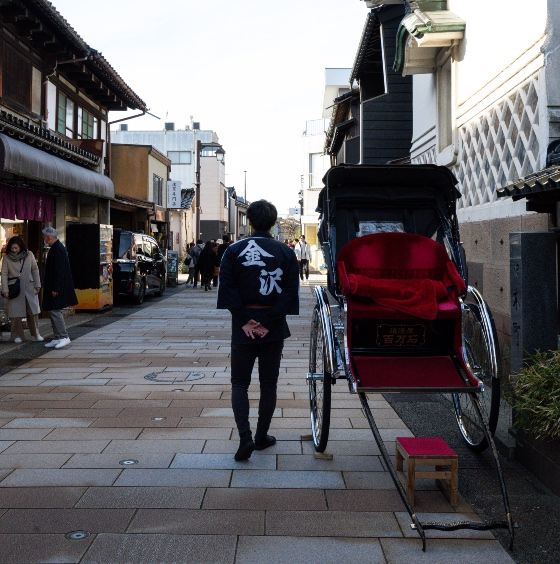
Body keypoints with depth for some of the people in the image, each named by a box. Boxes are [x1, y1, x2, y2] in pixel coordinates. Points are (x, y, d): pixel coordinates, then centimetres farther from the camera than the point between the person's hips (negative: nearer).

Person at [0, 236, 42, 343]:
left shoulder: (29, 255, 1)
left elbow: (35, 270, 6)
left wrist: (37, 285, 2)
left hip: (29, 288, 1)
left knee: (33, 311, 4)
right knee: (16, 313, -1)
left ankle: (35, 334, 15)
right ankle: (17, 335, 11)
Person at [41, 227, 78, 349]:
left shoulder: (58, 249, -17)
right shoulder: (56, 248, 15)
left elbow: (59, 271, -22)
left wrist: (55, 289, -22)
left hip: (57, 289, -10)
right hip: (56, 288, 10)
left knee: (55, 311, -9)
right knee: (54, 312, 12)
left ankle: (64, 337, -5)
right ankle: (57, 338, 17)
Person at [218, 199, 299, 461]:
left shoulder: (234, 250, -2)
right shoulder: (286, 253, -1)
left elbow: (226, 289, -9)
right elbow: (290, 292, -8)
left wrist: (244, 320, -8)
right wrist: (269, 323, -9)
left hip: (243, 329, 0)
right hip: (273, 330, 1)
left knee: (240, 383, 9)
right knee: (268, 385, 13)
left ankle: (245, 437, -6)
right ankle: (262, 437, 23)